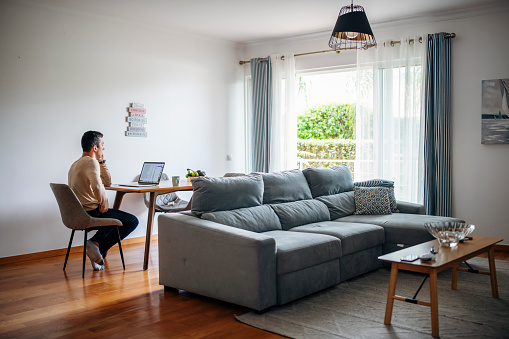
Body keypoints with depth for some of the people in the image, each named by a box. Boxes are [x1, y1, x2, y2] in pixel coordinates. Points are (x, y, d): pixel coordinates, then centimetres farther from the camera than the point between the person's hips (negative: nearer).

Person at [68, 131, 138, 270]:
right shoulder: (91, 162, -14)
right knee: (132, 221, -4)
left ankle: (95, 243, 13)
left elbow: (107, 182, 23)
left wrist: (102, 162, 17)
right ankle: (99, 246, -7)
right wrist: (104, 204, -16)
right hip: (91, 212, -10)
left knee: (115, 217, 32)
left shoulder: (75, 164, 19)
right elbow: (97, 187, -33)